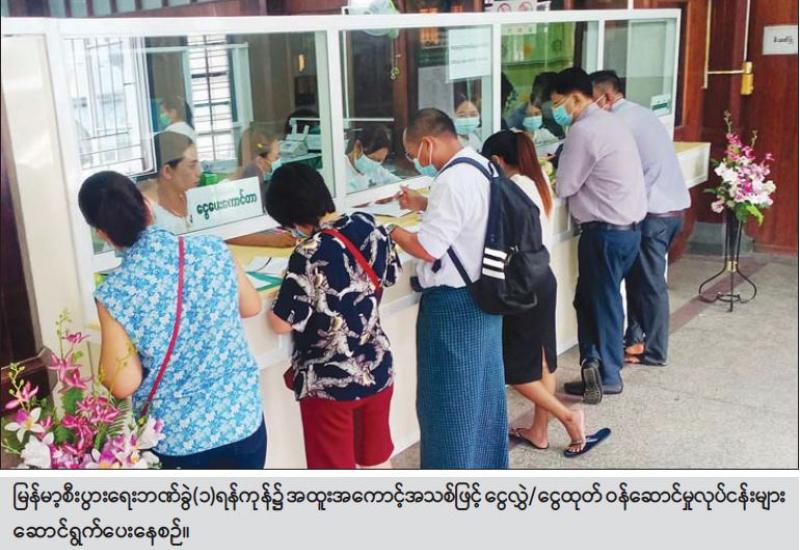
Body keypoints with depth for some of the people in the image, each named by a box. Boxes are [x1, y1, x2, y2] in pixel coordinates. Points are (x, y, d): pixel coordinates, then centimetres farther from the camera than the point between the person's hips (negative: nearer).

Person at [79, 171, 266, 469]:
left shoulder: (115, 293, -19)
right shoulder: (212, 249, -11)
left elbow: (123, 384, -15)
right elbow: (252, 307, 5)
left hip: (175, 441, -2)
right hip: (243, 421, 2)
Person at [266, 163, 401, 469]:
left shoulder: (310, 254, -25)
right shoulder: (369, 226, -6)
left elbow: (282, 324, -19)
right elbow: (390, 276, 11)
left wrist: (290, 287, -2)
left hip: (329, 382, -6)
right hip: (377, 369, 6)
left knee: (336, 465, 11)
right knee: (377, 458, 24)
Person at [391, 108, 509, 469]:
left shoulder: (451, 181, -24)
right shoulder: (481, 167, 6)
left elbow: (427, 249, -23)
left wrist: (390, 229, -9)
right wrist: (425, 205, 14)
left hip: (454, 304, -10)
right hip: (485, 294, 10)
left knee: (449, 399, 5)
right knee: (482, 388, 22)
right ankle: (489, 462, 37)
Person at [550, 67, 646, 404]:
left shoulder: (584, 129, -16)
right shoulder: (608, 123, 15)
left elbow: (564, 186, -13)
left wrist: (550, 179, 6)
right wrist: (563, 166, 8)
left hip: (606, 232, -9)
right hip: (627, 226, 9)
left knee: (602, 302, 3)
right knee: (589, 298, 15)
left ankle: (608, 376, 12)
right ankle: (595, 366, 21)